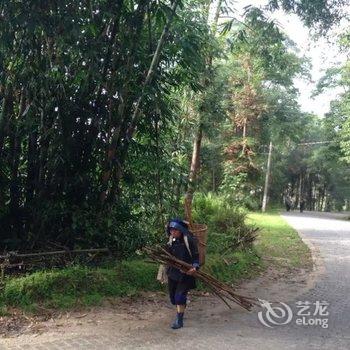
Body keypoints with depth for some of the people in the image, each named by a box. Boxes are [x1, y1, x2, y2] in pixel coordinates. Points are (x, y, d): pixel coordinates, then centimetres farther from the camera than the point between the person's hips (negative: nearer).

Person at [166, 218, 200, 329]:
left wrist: (194, 267, -26)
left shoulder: (190, 241, -14)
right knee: (173, 296, 14)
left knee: (179, 296, -12)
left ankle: (179, 320, 1)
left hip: (186, 273, -6)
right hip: (173, 273, 6)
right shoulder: (171, 241, 2)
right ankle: (180, 312, 41)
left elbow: (196, 256, -11)